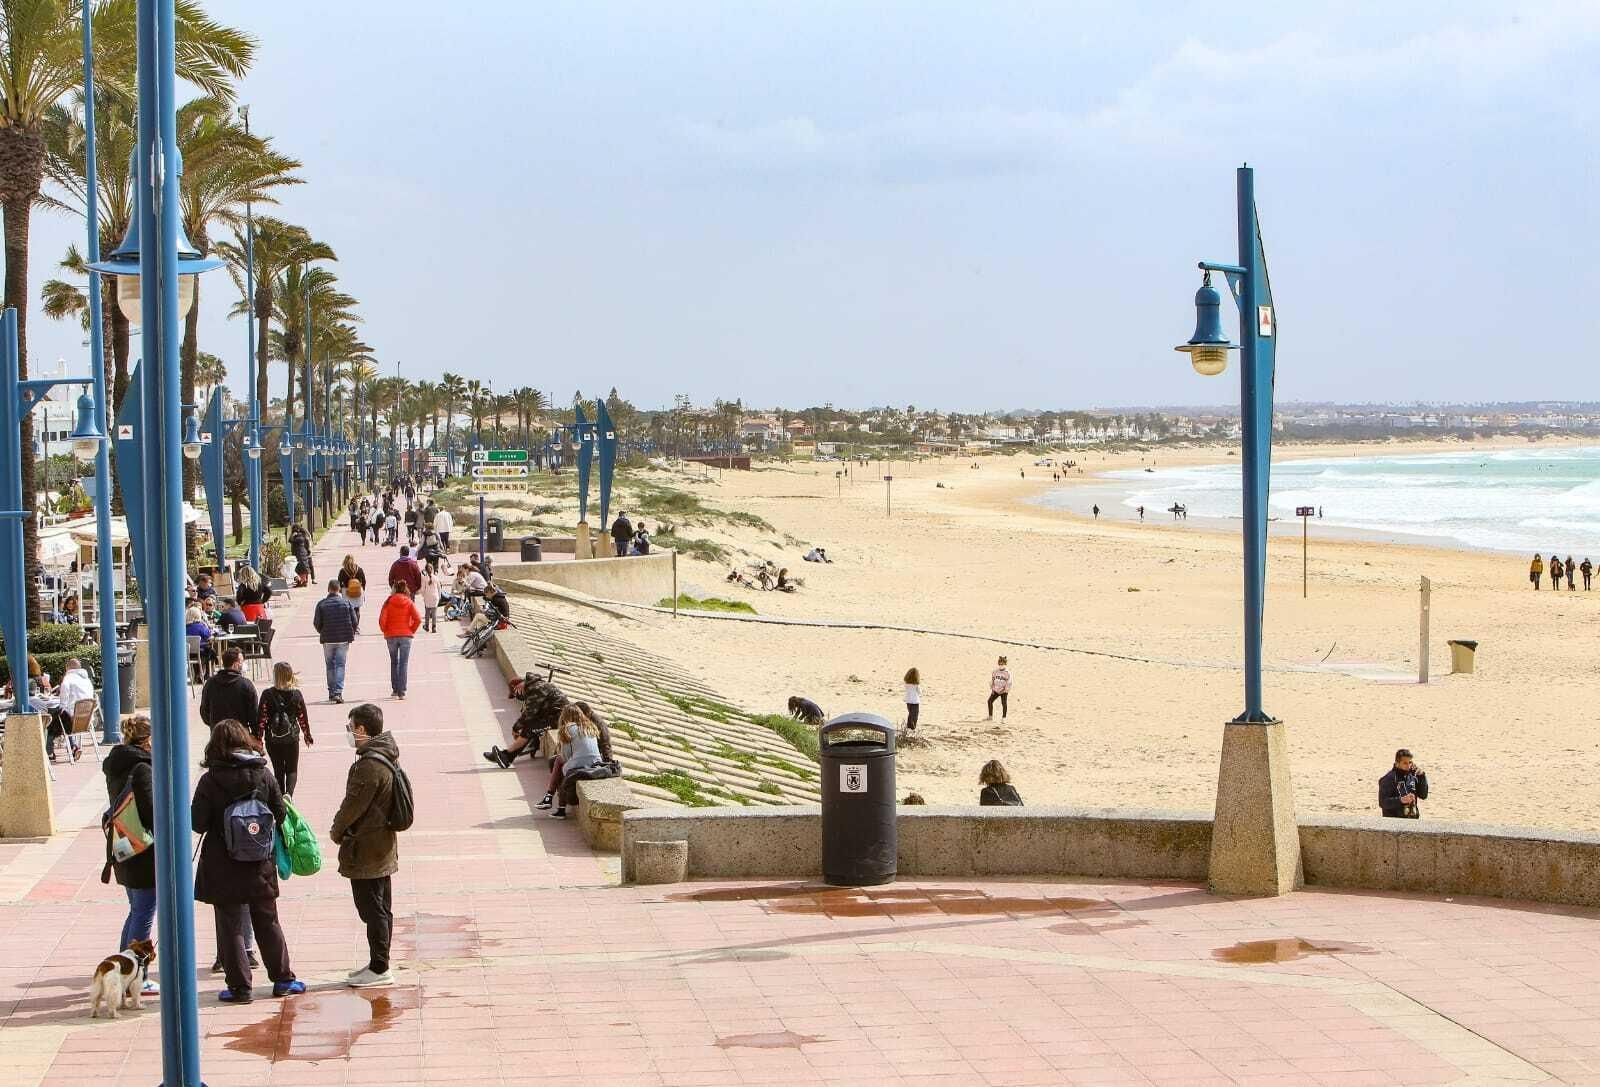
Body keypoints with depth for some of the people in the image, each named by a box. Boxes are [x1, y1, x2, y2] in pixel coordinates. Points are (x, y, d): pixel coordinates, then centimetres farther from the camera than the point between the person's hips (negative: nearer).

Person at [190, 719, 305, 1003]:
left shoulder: (210, 780, -13)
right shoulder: (263, 774, -4)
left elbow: (198, 823, -12)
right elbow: (280, 814, 1)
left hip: (223, 865, -3)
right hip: (260, 864, 3)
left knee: (230, 926, 6)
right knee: (268, 923, 16)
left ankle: (239, 986, 7)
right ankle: (283, 979, 22)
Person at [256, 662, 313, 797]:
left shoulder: (267, 694, -11)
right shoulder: (297, 694, -6)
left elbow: (261, 718, -9)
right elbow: (303, 717, 2)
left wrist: (259, 738, 1)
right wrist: (307, 735, 17)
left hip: (272, 739, 0)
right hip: (292, 738, 0)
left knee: (278, 770, 15)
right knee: (292, 769, 10)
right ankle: (288, 794, -15)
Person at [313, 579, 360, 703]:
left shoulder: (322, 604, -4)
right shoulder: (346, 602, -3)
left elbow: (316, 623, -2)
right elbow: (355, 621, -2)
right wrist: (351, 633, 16)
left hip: (328, 639, 0)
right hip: (344, 639, 0)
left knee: (330, 666, 13)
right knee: (340, 665, 2)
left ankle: (331, 692, 18)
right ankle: (338, 692, -11)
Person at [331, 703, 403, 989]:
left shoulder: (369, 765, -23)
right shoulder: (387, 756, 8)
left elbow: (354, 804, -19)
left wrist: (337, 830, -2)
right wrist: (342, 828, 15)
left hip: (365, 851, -10)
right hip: (383, 846, 10)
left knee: (372, 909, -3)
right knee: (381, 909, 15)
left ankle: (379, 969, 1)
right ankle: (379, 965, 23)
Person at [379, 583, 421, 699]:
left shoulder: (388, 602, -1)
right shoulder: (409, 603, -1)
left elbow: (382, 620, -10)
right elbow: (418, 619, -11)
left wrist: (385, 631, 5)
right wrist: (412, 631, 3)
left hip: (391, 636, 1)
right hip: (406, 636, -1)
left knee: (394, 662, 17)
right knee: (403, 663, 2)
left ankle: (395, 689, 18)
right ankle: (402, 691, -5)